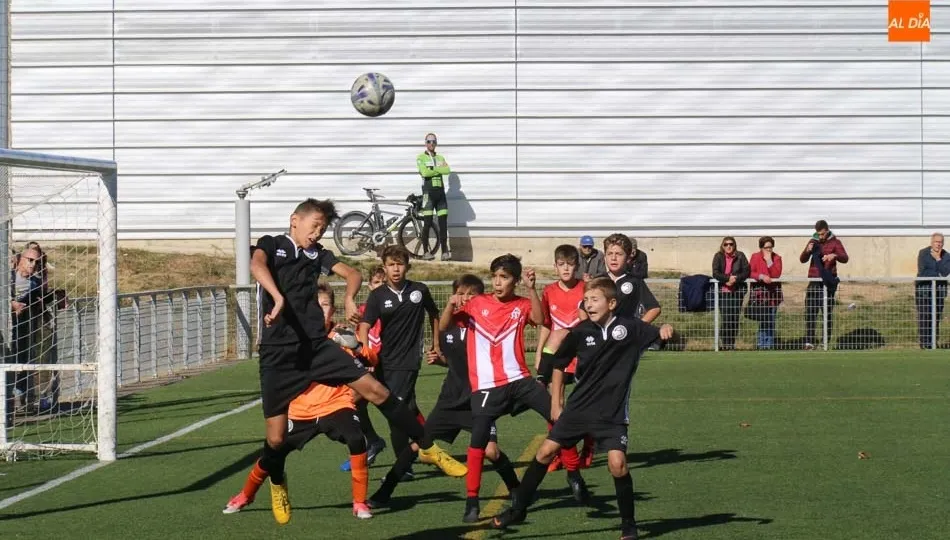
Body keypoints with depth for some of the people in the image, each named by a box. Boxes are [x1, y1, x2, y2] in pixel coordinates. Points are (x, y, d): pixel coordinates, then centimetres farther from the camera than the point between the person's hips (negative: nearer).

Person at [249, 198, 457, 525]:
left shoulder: (317, 253, 14)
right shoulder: (271, 244, 0)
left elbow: (353, 274, 8)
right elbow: (257, 266, -23)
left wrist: (349, 298, -15)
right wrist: (278, 298, -41)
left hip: (316, 346, 4)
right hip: (279, 355, -4)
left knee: (376, 390, -5)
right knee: (276, 438, -3)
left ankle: (427, 447, 7)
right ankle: (277, 484, 29)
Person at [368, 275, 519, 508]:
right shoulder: (448, 327, 5)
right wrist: (438, 358, 1)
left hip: (478, 401, -4)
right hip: (451, 399, 4)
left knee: (490, 450, -17)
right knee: (418, 443, 1)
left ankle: (517, 491, 7)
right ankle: (384, 493, 8)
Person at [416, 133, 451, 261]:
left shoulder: (440, 158, 15)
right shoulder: (421, 158, 2)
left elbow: (447, 170, -3)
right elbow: (424, 172, -15)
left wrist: (433, 169, -7)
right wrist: (439, 169, -4)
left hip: (440, 192, 4)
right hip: (428, 192, -4)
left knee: (443, 223, 1)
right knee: (427, 223, -6)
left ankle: (445, 251, 2)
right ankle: (426, 252, -1)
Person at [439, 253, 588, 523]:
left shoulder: (522, 305, 5)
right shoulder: (476, 304, 3)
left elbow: (540, 320, -15)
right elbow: (444, 327, -3)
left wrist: (531, 288, -23)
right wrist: (451, 305, -21)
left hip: (519, 379, 2)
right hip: (486, 386, -2)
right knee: (478, 441, -9)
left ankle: (573, 474, 9)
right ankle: (471, 501, 3)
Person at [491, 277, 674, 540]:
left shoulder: (630, 328, -10)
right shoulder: (581, 332, -5)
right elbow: (559, 364, 9)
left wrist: (665, 330, -35)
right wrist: (556, 403, 9)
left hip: (613, 413, -3)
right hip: (579, 408, 3)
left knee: (617, 463, -17)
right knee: (546, 451, 2)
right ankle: (518, 509, 18)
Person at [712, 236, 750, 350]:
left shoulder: (740, 256, 5)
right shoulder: (718, 256, 3)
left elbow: (746, 272, -1)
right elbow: (715, 273, -5)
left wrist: (736, 279, -17)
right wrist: (727, 279, -20)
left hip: (737, 290, 2)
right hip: (723, 291, -2)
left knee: (735, 318, 1)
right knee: (726, 317, -11)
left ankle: (731, 343, 11)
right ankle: (724, 342, -2)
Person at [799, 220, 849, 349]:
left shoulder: (835, 242, 2)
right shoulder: (813, 241, 11)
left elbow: (845, 258, -9)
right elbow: (802, 260, 7)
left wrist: (835, 255, -31)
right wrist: (807, 251, -15)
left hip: (828, 282, -2)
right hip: (814, 282, 2)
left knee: (828, 313, 1)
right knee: (810, 313, -5)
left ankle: (827, 341, 5)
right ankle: (809, 342, -6)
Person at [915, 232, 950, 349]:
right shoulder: (923, 253, -2)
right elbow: (922, 272, -12)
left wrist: (938, 259, -12)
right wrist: (938, 274, -7)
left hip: (939, 288, 3)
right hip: (924, 288, -3)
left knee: (936, 316, 0)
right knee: (924, 316, -9)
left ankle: (933, 342, 6)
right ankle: (924, 343, -7)